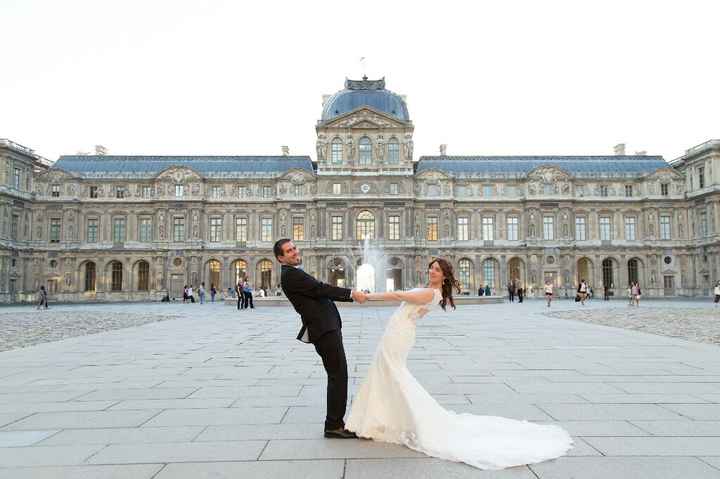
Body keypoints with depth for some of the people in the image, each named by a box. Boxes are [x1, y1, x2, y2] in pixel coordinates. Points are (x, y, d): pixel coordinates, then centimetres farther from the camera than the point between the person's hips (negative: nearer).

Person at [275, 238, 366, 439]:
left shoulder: (295, 273, 21)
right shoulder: (289, 274, -11)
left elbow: (321, 293, 22)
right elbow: (320, 288, -18)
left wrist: (352, 295, 18)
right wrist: (351, 293, -15)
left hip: (327, 328, 10)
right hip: (324, 330, -10)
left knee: (337, 376, 15)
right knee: (338, 375, -7)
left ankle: (335, 422, 23)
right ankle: (334, 425, -1)